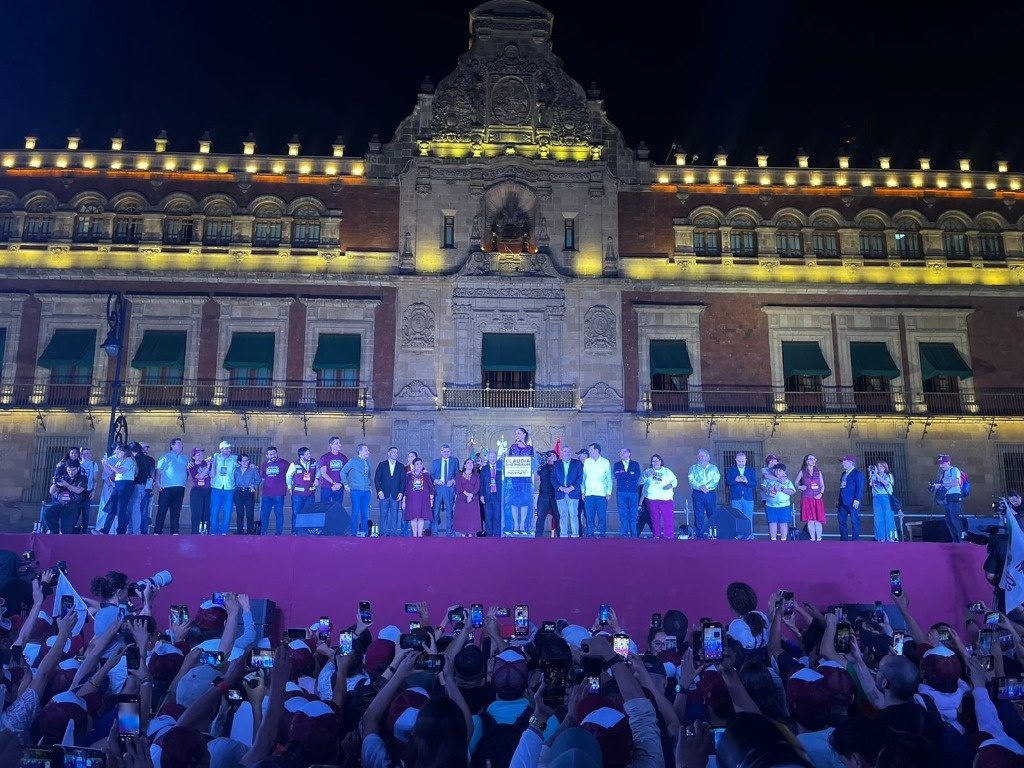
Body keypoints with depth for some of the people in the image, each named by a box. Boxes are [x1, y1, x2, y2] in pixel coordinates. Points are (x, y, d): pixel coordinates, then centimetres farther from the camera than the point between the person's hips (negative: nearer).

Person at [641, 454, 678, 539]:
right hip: (652, 499, 1)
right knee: (655, 518, 4)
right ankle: (656, 536, 12)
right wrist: (646, 476, -13)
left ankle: (668, 536, -5)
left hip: (666, 499, -1)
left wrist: (671, 485, -11)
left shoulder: (667, 471, 13)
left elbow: (674, 480, 10)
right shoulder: (648, 470, 13)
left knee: (669, 518, -9)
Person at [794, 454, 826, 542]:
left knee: (818, 520, -3)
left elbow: (822, 485, 12)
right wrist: (799, 487, -8)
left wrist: (821, 493, -5)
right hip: (806, 498, -1)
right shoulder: (802, 472, 5)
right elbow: (796, 483, 12)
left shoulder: (818, 472, 11)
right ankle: (813, 539, 3)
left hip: (817, 499, 1)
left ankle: (819, 539, 4)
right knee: (810, 520, -4)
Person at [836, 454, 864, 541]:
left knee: (854, 521, -4)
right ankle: (843, 540, 13)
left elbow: (860, 488, -12)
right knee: (841, 521, 7)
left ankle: (856, 540, -1)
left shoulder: (857, 473, -4)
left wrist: (857, 500, -21)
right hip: (842, 502, 9)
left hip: (852, 503, -8)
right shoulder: (844, 474, 22)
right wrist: (839, 500, 20)